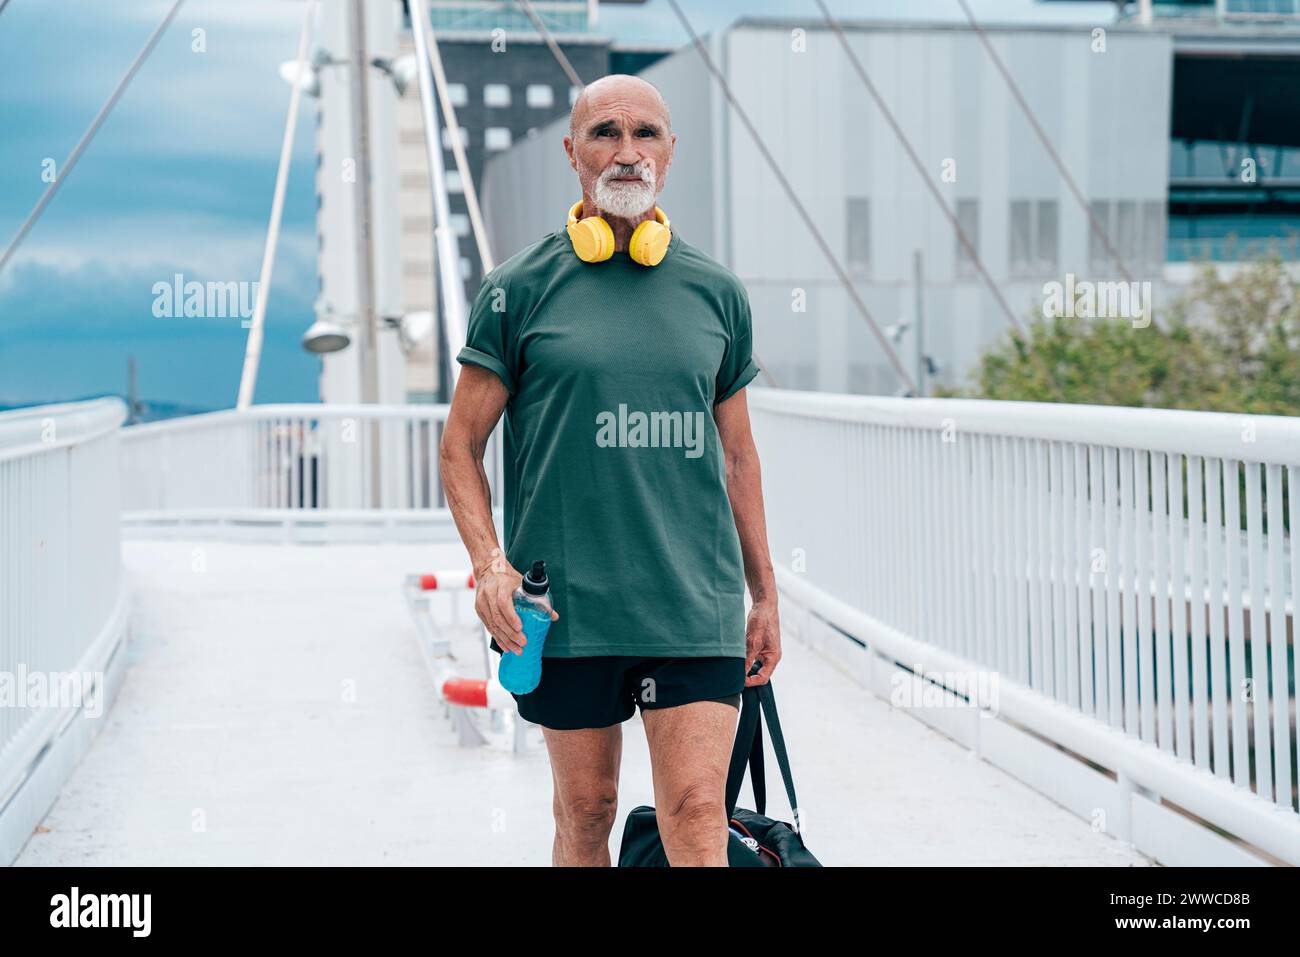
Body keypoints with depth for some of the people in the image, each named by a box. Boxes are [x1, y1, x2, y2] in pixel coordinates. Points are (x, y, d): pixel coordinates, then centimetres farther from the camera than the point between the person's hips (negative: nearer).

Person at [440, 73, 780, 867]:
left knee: (696, 814, -6)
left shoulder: (718, 293, 9)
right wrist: (490, 563, -10)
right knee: (586, 811, 8)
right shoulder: (521, 288, 2)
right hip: (565, 602, -1)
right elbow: (462, 444, 4)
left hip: (696, 600, 1)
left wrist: (765, 594, 17)